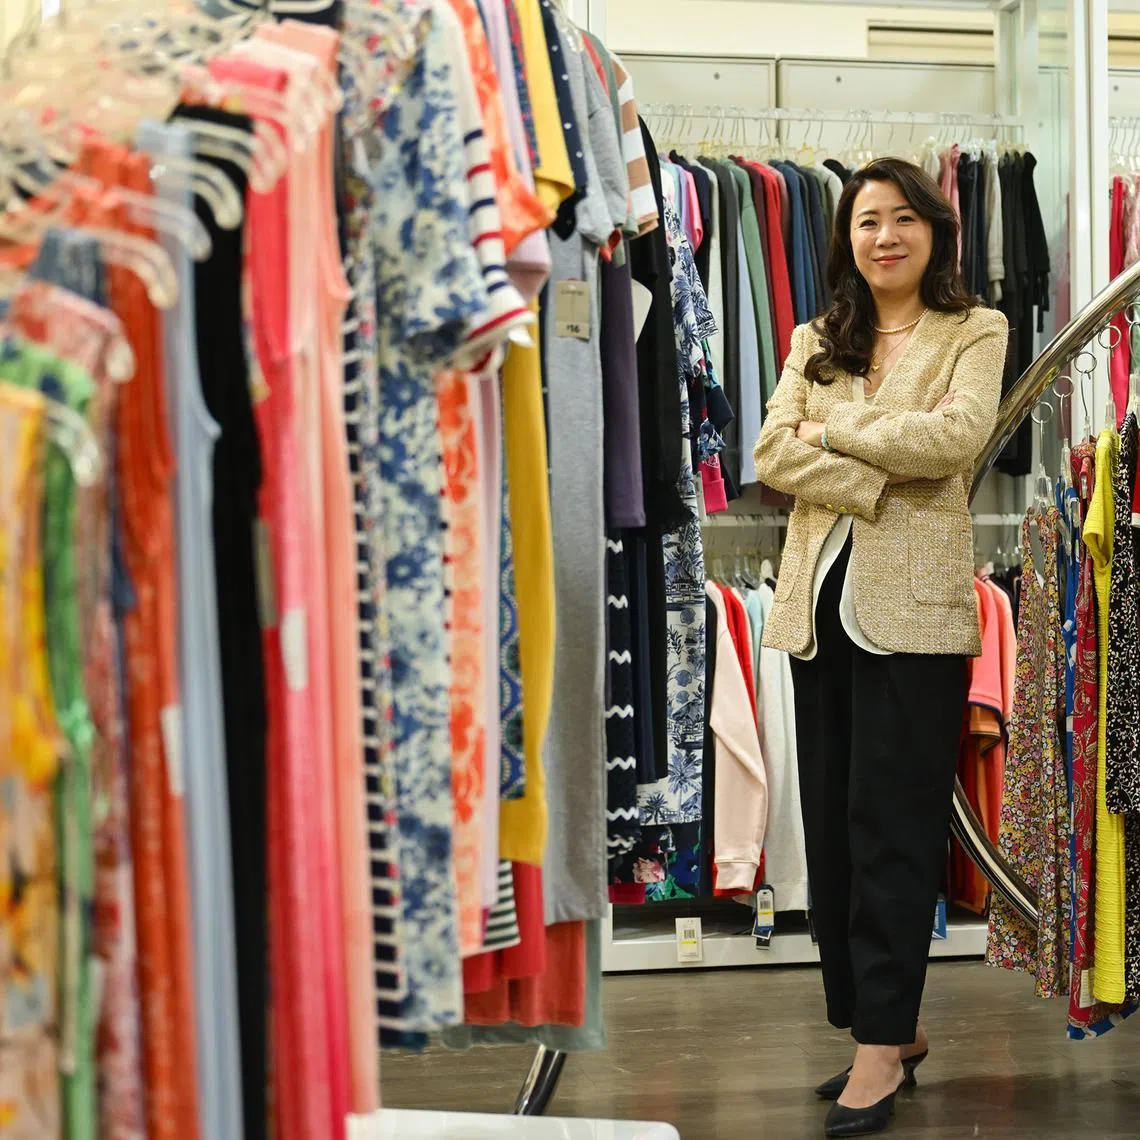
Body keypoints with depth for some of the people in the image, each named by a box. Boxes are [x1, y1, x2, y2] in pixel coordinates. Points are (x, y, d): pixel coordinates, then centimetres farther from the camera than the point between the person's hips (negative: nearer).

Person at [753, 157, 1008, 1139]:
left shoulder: (975, 331, 5)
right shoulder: (816, 343, 16)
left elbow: (955, 436, -14)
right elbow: (771, 453, 1)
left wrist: (832, 429, -6)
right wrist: (874, 485, -12)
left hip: (913, 605, -5)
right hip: (821, 596, 5)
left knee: (892, 822, -5)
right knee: (831, 824, 6)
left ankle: (882, 1042, 2)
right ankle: (893, 1026, 19)